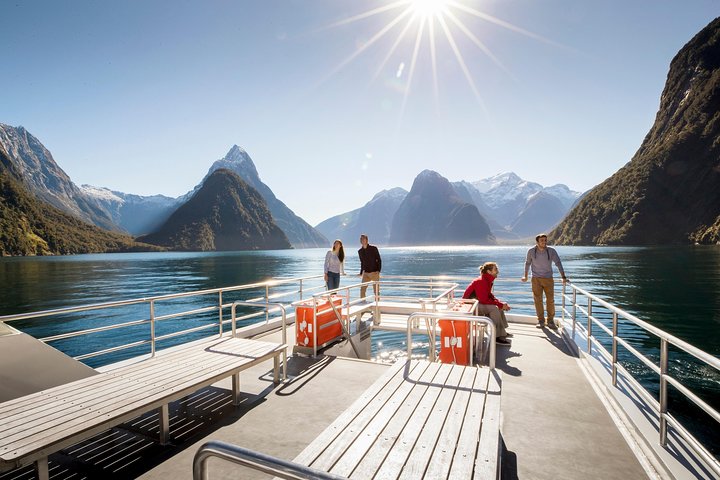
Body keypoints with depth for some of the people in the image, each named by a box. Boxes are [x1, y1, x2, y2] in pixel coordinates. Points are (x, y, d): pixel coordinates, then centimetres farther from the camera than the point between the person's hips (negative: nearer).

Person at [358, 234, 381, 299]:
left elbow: (379, 260, -4)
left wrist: (378, 270, -15)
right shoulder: (360, 251, 7)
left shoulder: (373, 248, -5)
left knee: (376, 290, 2)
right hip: (366, 273, 4)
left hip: (374, 272, -3)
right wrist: (361, 272, 13)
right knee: (362, 290, -2)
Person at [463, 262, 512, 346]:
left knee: (499, 308, 2)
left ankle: (502, 332, 9)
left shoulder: (488, 280, 5)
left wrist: (501, 304, -6)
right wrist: (500, 304, -21)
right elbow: (484, 300, -27)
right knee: (494, 308, -24)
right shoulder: (481, 281, -25)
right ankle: (498, 337, -18)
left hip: (477, 303, 10)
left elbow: (489, 295, 9)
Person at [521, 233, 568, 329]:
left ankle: (550, 321, 14)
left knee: (550, 300, 0)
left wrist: (563, 277, -16)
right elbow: (527, 263, 10)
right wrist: (525, 276, 15)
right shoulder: (531, 251, -4)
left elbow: (558, 263, -8)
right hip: (536, 279, 0)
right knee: (538, 300, 2)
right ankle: (541, 321, 13)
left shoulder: (551, 251, -6)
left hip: (548, 279, 0)